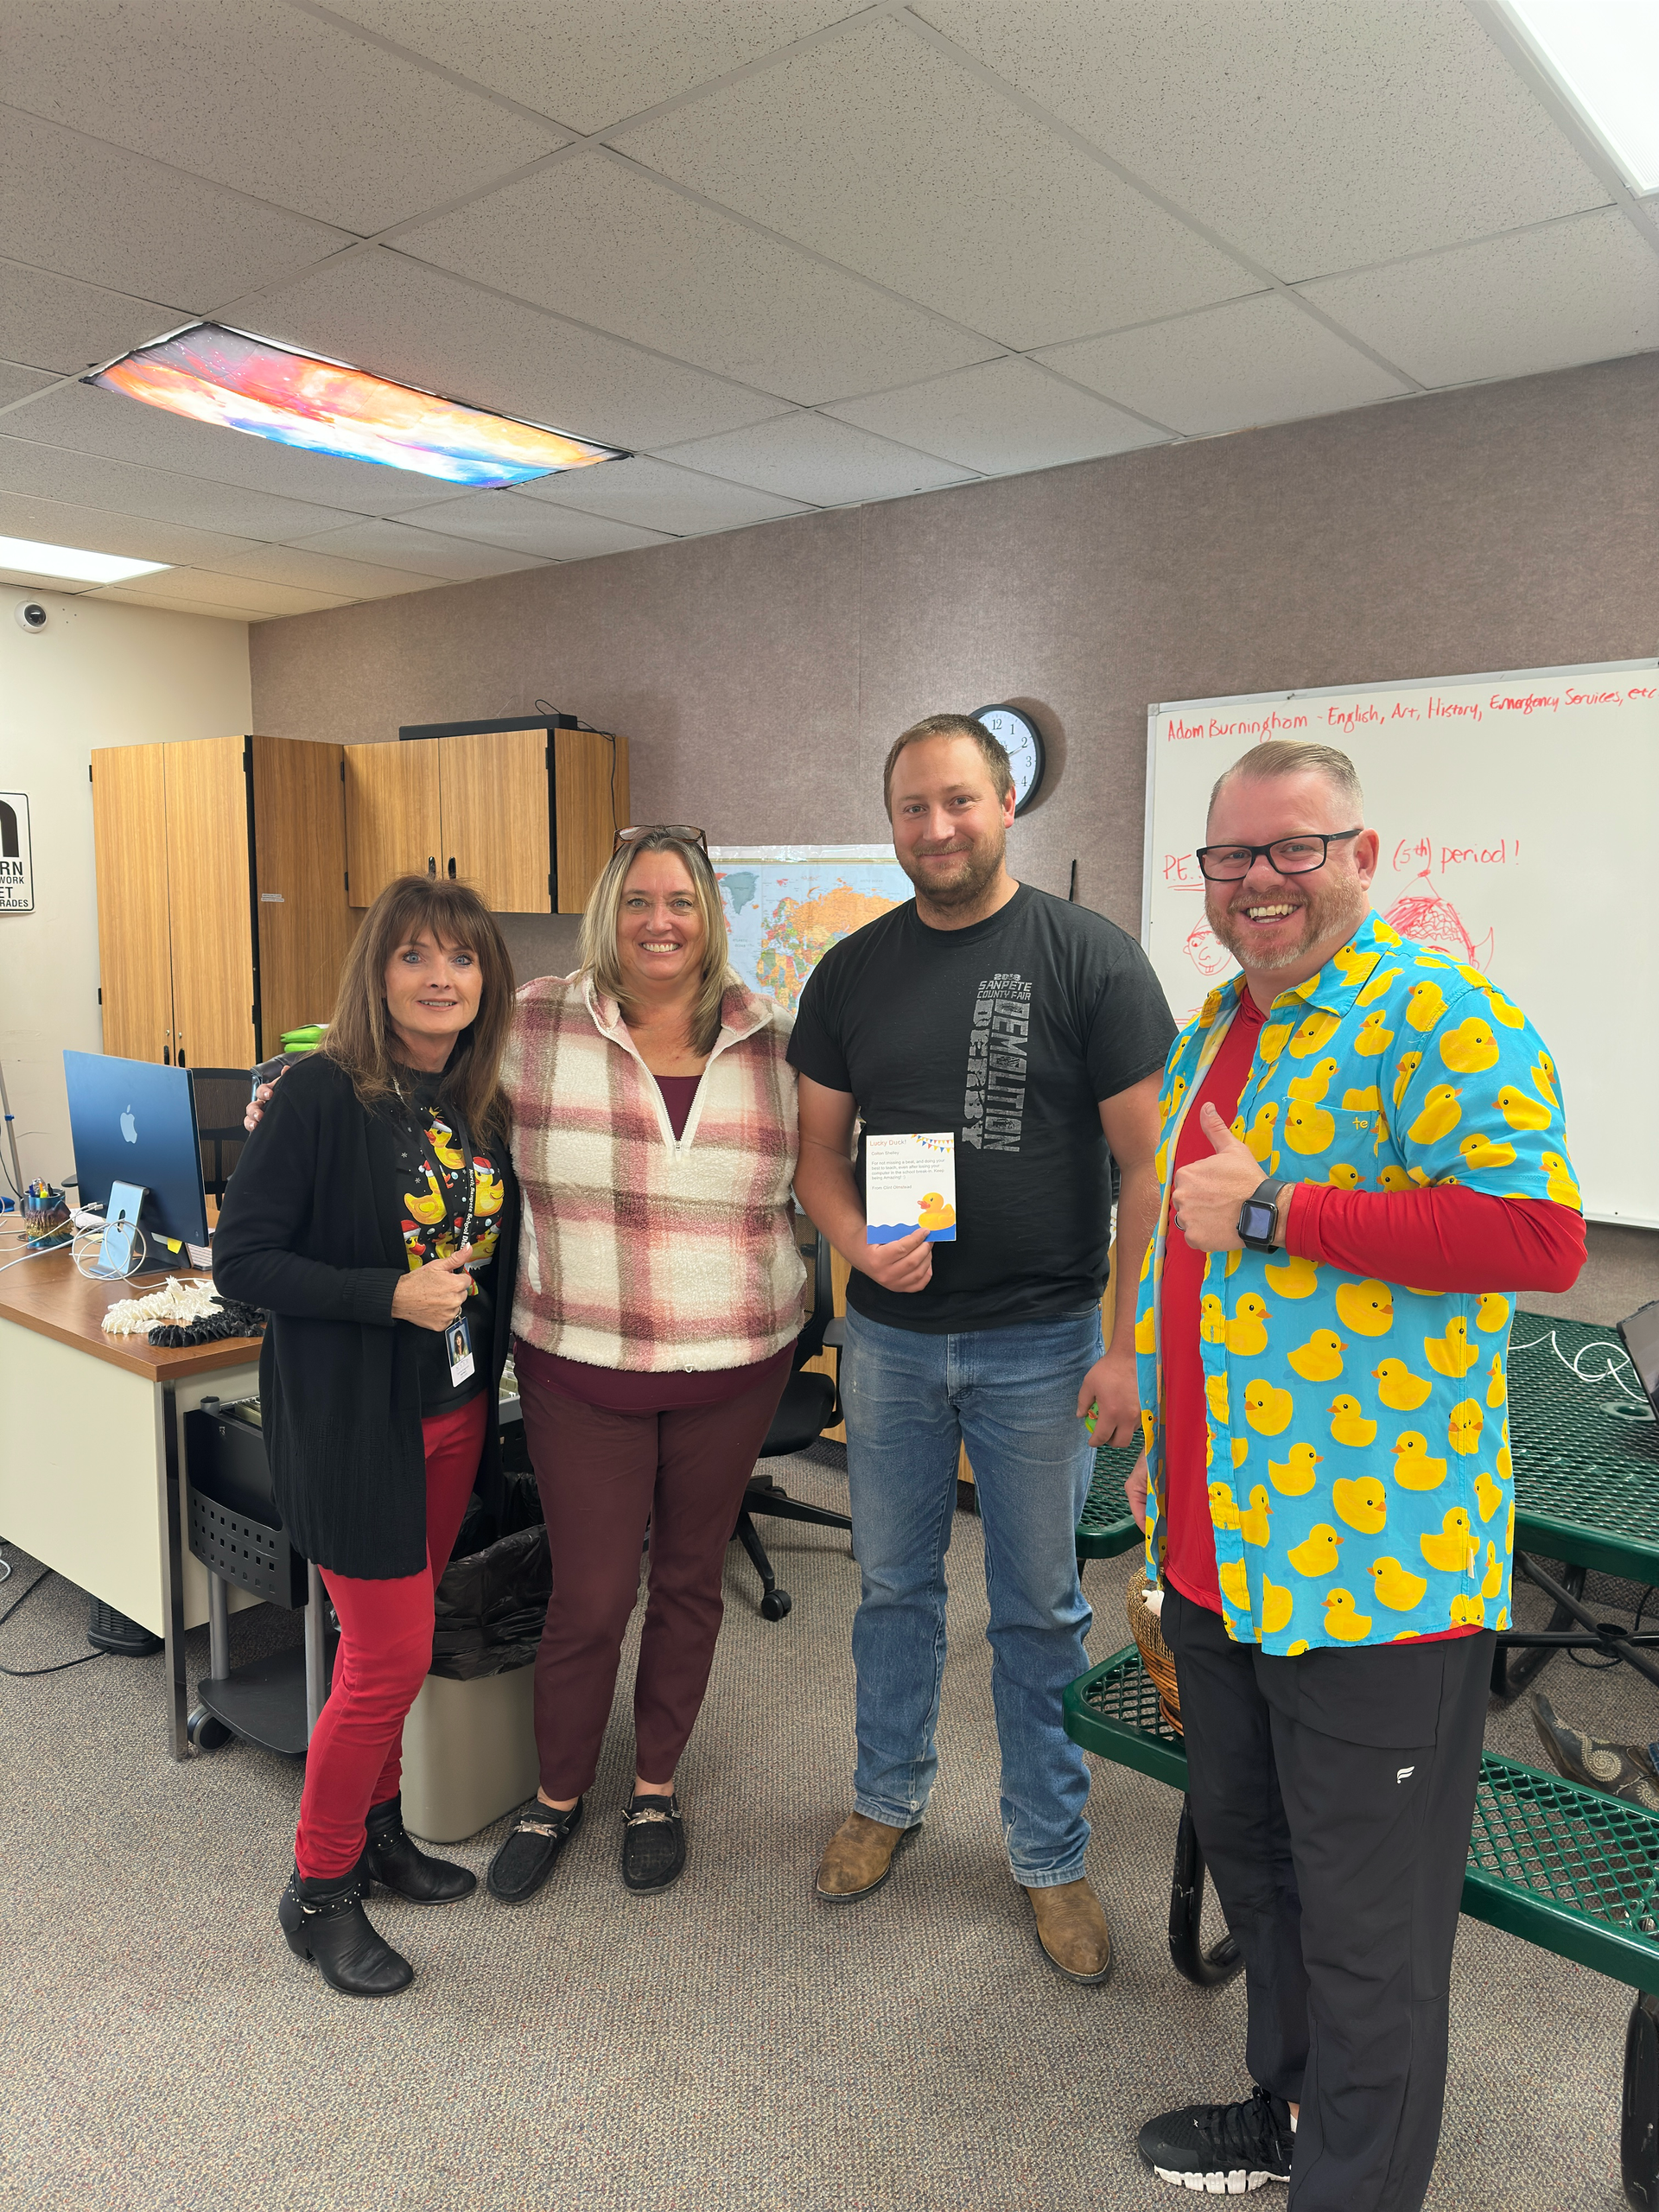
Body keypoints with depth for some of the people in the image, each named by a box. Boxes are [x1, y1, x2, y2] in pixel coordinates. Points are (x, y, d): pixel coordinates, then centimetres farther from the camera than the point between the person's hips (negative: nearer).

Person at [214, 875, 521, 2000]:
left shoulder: (482, 1105, 3)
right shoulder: (324, 1094, -16)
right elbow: (243, 1259, -17)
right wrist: (391, 1295, -24)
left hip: (452, 1413, 6)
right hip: (350, 1419, -6)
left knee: (400, 1632, 18)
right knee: (391, 1653, 0)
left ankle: (377, 1821, 40)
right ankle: (320, 1889, 22)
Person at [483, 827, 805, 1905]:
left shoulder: (772, 1038, 1)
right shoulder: (537, 1025, -5)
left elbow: (817, 1176, 14)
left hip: (733, 1369, 2)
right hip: (581, 1369, -2)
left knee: (690, 1581, 16)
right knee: (589, 1596, 6)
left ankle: (658, 1785, 39)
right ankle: (558, 1794, 34)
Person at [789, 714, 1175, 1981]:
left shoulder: (1092, 959, -9)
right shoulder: (853, 972, 3)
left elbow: (1149, 1161, -10)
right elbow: (820, 1148, 8)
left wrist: (1131, 1342, -14)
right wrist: (860, 1241, -12)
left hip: (1041, 1342, -3)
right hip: (891, 1337, 3)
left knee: (1040, 1609, 11)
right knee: (894, 1585, 18)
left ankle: (1052, 1854, 31)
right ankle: (890, 1798, 41)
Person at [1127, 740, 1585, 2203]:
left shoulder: (1438, 1017, -14)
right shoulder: (1210, 1034, 12)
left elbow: (1539, 1231, -27)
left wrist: (1273, 1214, -25)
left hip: (1368, 1569, -8)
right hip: (1216, 1553, 8)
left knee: (1365, 1922, 9)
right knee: (1248, 1854, 24)